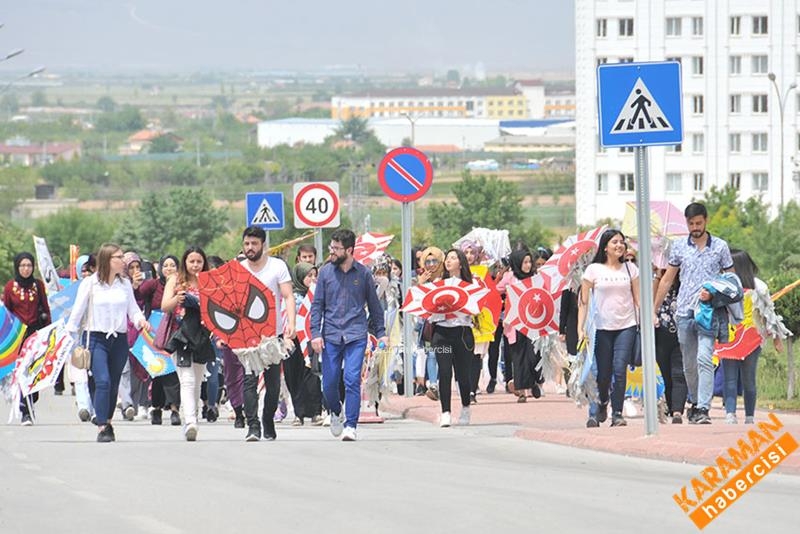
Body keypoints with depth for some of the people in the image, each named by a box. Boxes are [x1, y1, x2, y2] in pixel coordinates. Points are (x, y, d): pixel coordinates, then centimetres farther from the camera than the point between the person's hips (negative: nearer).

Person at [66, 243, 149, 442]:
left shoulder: (125, 284, 7)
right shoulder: (90, 283, -3)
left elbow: (133, 310, 10)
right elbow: (78, 311, -1)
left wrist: (140, 320, -12)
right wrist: (70, 336, -5)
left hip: (120, 339, 4)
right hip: (97, 338, -4)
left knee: (114, 384, 8)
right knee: (103, 381, -16)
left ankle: (107, 422, 25)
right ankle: (102, 428, -15)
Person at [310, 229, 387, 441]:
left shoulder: (363, 274, 3)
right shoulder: (326, 272, 5)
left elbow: (374, 305, 12)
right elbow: (317, 304, 7)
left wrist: (380, 333, 9)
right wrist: (315, 333, -2)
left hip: (356, 336, -2)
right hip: (331, 335, 2)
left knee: (352, 380, -12)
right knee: (329, 383, 2)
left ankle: (350, 426, -8)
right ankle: (335, 413, 32)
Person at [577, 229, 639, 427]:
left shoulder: (630, 269, 7)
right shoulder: (594, 270, 1)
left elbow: (637, 300, 10)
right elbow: (584, 302, 1)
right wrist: (580, 328, -6)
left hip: (626, 327, 0)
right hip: (602, 328, 0)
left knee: (620, 370, -12)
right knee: (603, 374, 4)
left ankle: (617, 413, -9)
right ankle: (601, 408, 28)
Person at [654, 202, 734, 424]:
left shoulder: (720, 246, 3)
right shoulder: (678, 246, 10)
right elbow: (667, 280, 16)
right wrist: (653, 309, 13)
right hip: (684, 312, 3)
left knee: (704, 358, -18)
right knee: (689, 363, 9)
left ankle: (703, 409, -23)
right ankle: (695, 402, 26)